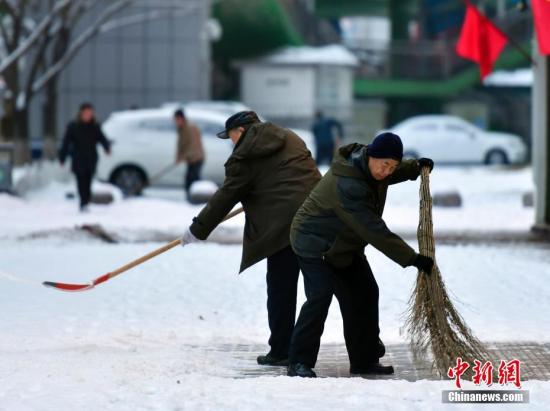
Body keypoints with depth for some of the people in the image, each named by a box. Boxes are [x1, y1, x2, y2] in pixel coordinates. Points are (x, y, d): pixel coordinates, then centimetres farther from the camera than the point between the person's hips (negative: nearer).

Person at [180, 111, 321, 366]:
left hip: (285, 224, -6)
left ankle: (281, 352, 6)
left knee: (280, 288, 3)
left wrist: (197, 230, 13)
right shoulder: (289, 139, 19)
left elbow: (225, 198, 3)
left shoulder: (245, 158, -1)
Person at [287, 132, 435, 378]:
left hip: (345, 246, 10)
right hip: (316, 244, -10)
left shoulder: (369, 165, -7)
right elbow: (375, 232, -37)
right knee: (320, 297, -22)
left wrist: (416, 167, 3)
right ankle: (299, 362, -16)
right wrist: (412, 259, -35)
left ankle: (364, 360, 17)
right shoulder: (347, 186, -36)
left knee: (364, 295, 8)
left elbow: (392, 174, 22)